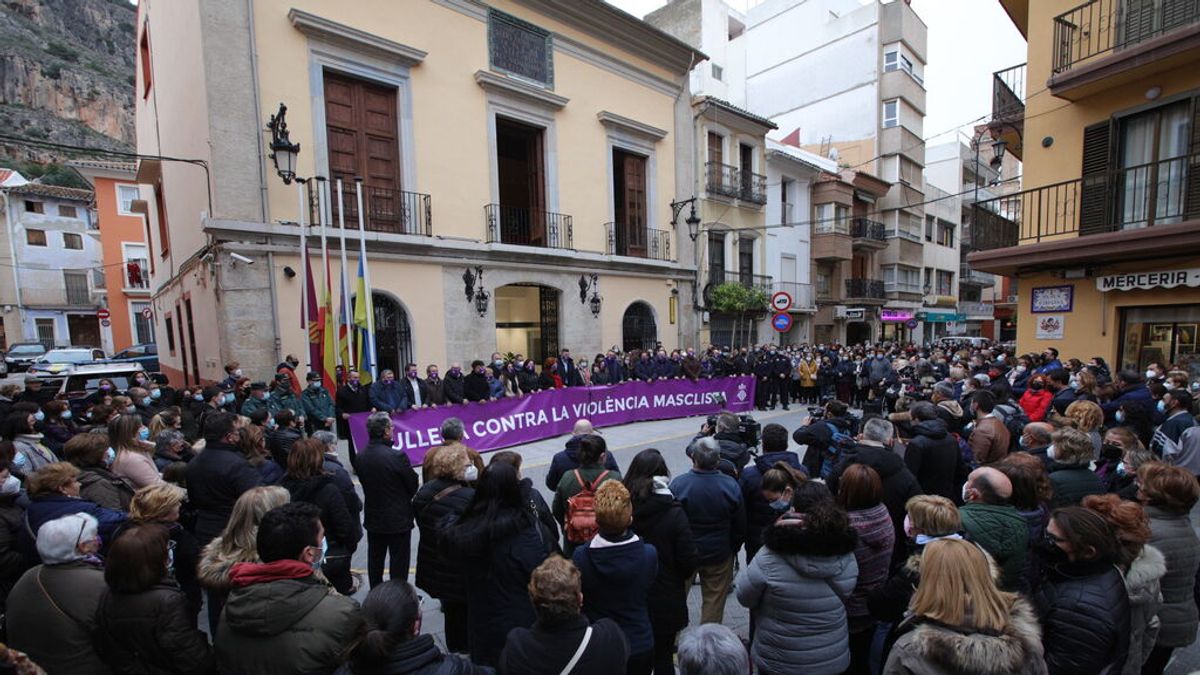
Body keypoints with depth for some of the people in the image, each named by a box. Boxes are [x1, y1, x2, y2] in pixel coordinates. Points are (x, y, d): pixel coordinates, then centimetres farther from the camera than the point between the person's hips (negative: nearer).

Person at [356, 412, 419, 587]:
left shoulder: (361, 456, -8)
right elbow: (413, 485, -15)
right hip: (398, 520, -6)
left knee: (375, 559, 22)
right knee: (399, 562, 9)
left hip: (372, 518, 6)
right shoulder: (396, 456, -26)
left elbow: (364, 482, 3)